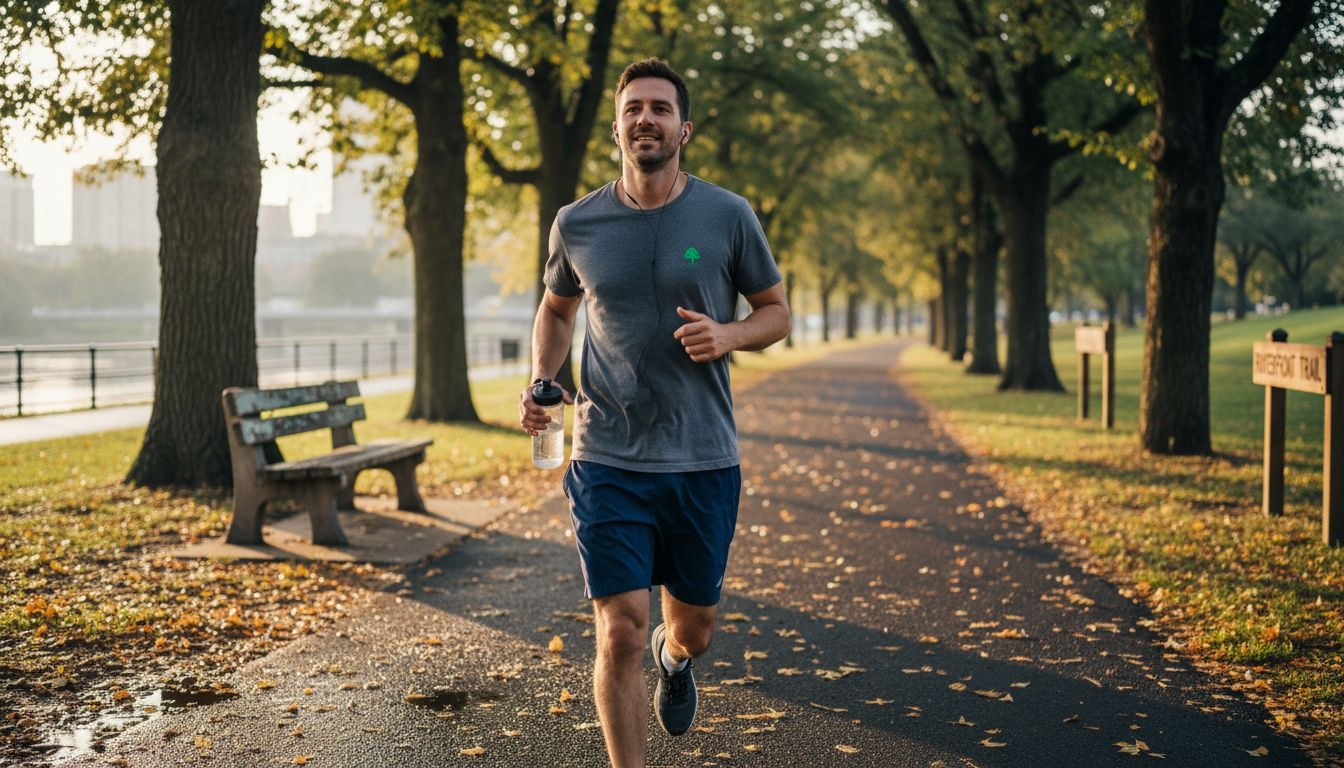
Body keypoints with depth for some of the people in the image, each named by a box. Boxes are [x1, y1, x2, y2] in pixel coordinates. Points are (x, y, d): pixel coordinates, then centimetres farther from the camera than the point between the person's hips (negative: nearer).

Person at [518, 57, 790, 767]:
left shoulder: (728, 216, -2)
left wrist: (730, 335, -13)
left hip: (703, 462, 1)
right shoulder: (576, 224, 2)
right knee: (620, 632, -8)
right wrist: (540, 378, 2)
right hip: (608, 462, 0)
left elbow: (776, 311, 8)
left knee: (693, 624, 16)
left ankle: (675, 656, 54)